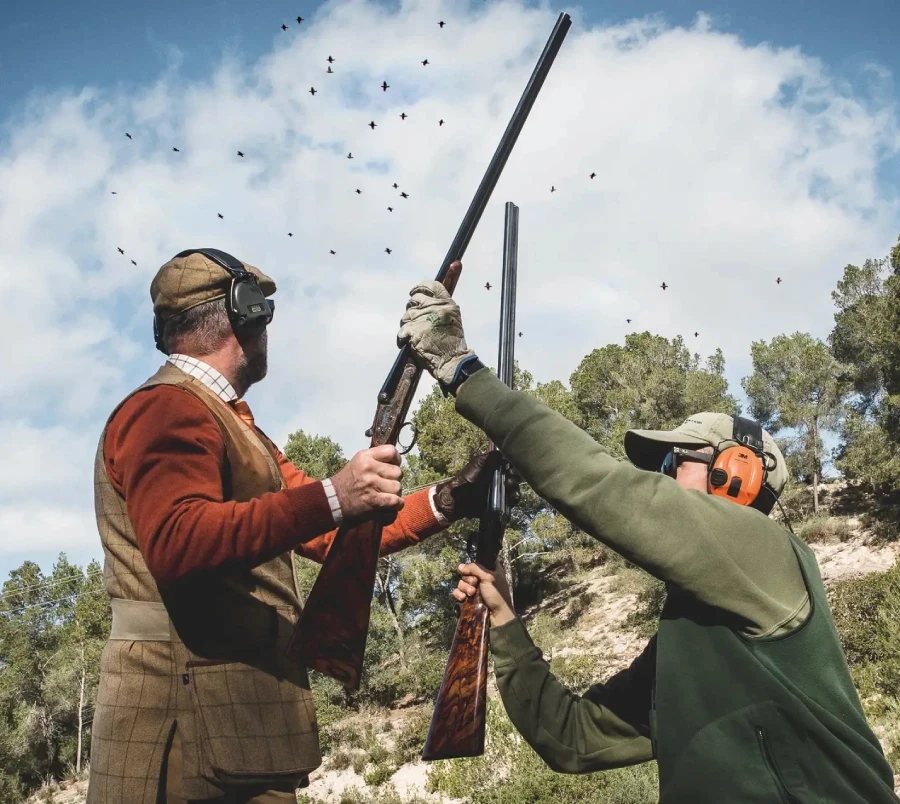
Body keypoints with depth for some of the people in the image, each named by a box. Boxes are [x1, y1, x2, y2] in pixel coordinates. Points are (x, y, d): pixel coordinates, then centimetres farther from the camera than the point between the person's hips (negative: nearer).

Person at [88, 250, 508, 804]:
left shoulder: (233, 427, 21)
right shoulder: (168, 409, -10)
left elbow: (332, 534, 19)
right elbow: (177, 543, -28)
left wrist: (451, 499, 10)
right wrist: (331, 498, -33)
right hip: (188, 725, -10)